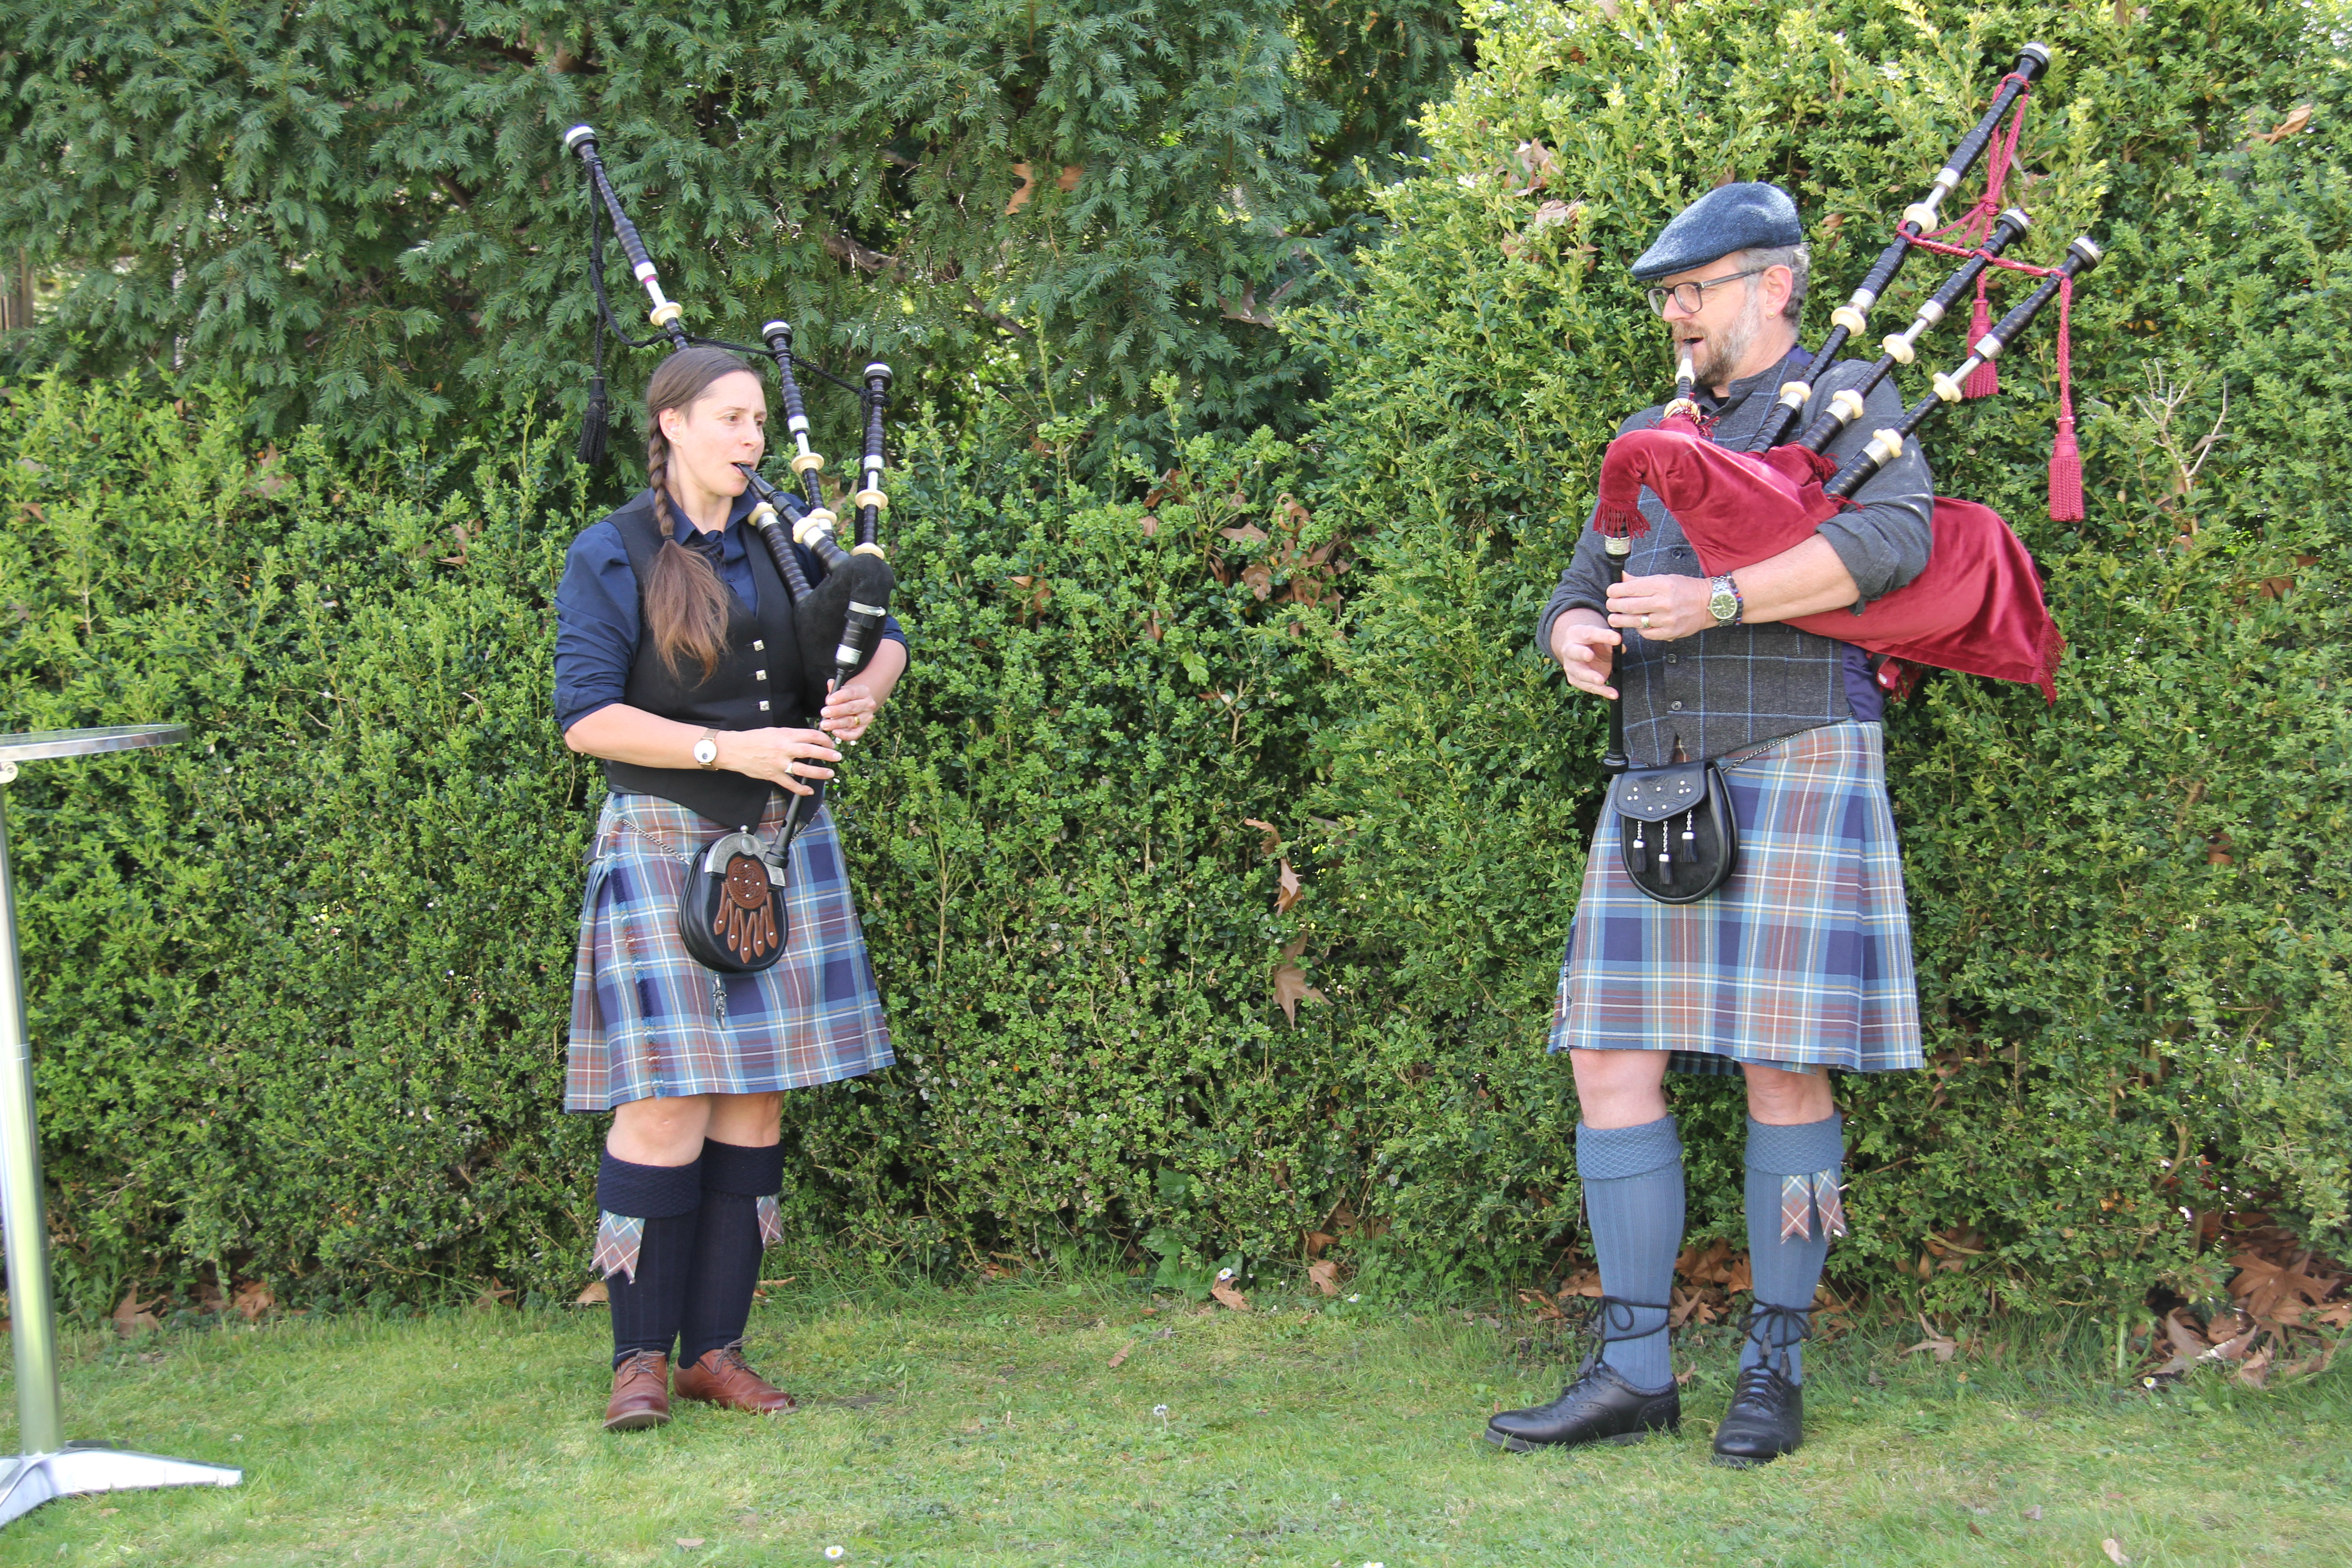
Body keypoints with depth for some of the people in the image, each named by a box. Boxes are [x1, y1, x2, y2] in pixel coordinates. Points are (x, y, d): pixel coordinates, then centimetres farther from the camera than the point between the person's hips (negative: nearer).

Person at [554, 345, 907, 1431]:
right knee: (667, 1099, -9)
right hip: (664, 844, -5)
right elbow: (585, 715, -13)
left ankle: (718, 1346, 13)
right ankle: (642, 1356, 1)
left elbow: (882, 634, 18)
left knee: (756, 1098, 5)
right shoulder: (610, 557, -5)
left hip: (781, 846, 5)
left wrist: (865, 691, -5)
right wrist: (729, 748, -20)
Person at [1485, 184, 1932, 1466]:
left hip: (1796, 771, -6)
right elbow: (1582, 591, 22)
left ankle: (1773, 1368, 8)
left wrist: (1717, 601, -23)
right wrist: (1578, 638, -4)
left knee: (1784, 1070, -4)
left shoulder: (1848, 403, 3)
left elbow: (1892, 538, -16)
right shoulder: (1650, 438, 22)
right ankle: (1632, 1373, 5)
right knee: (1610, 1060, -1)